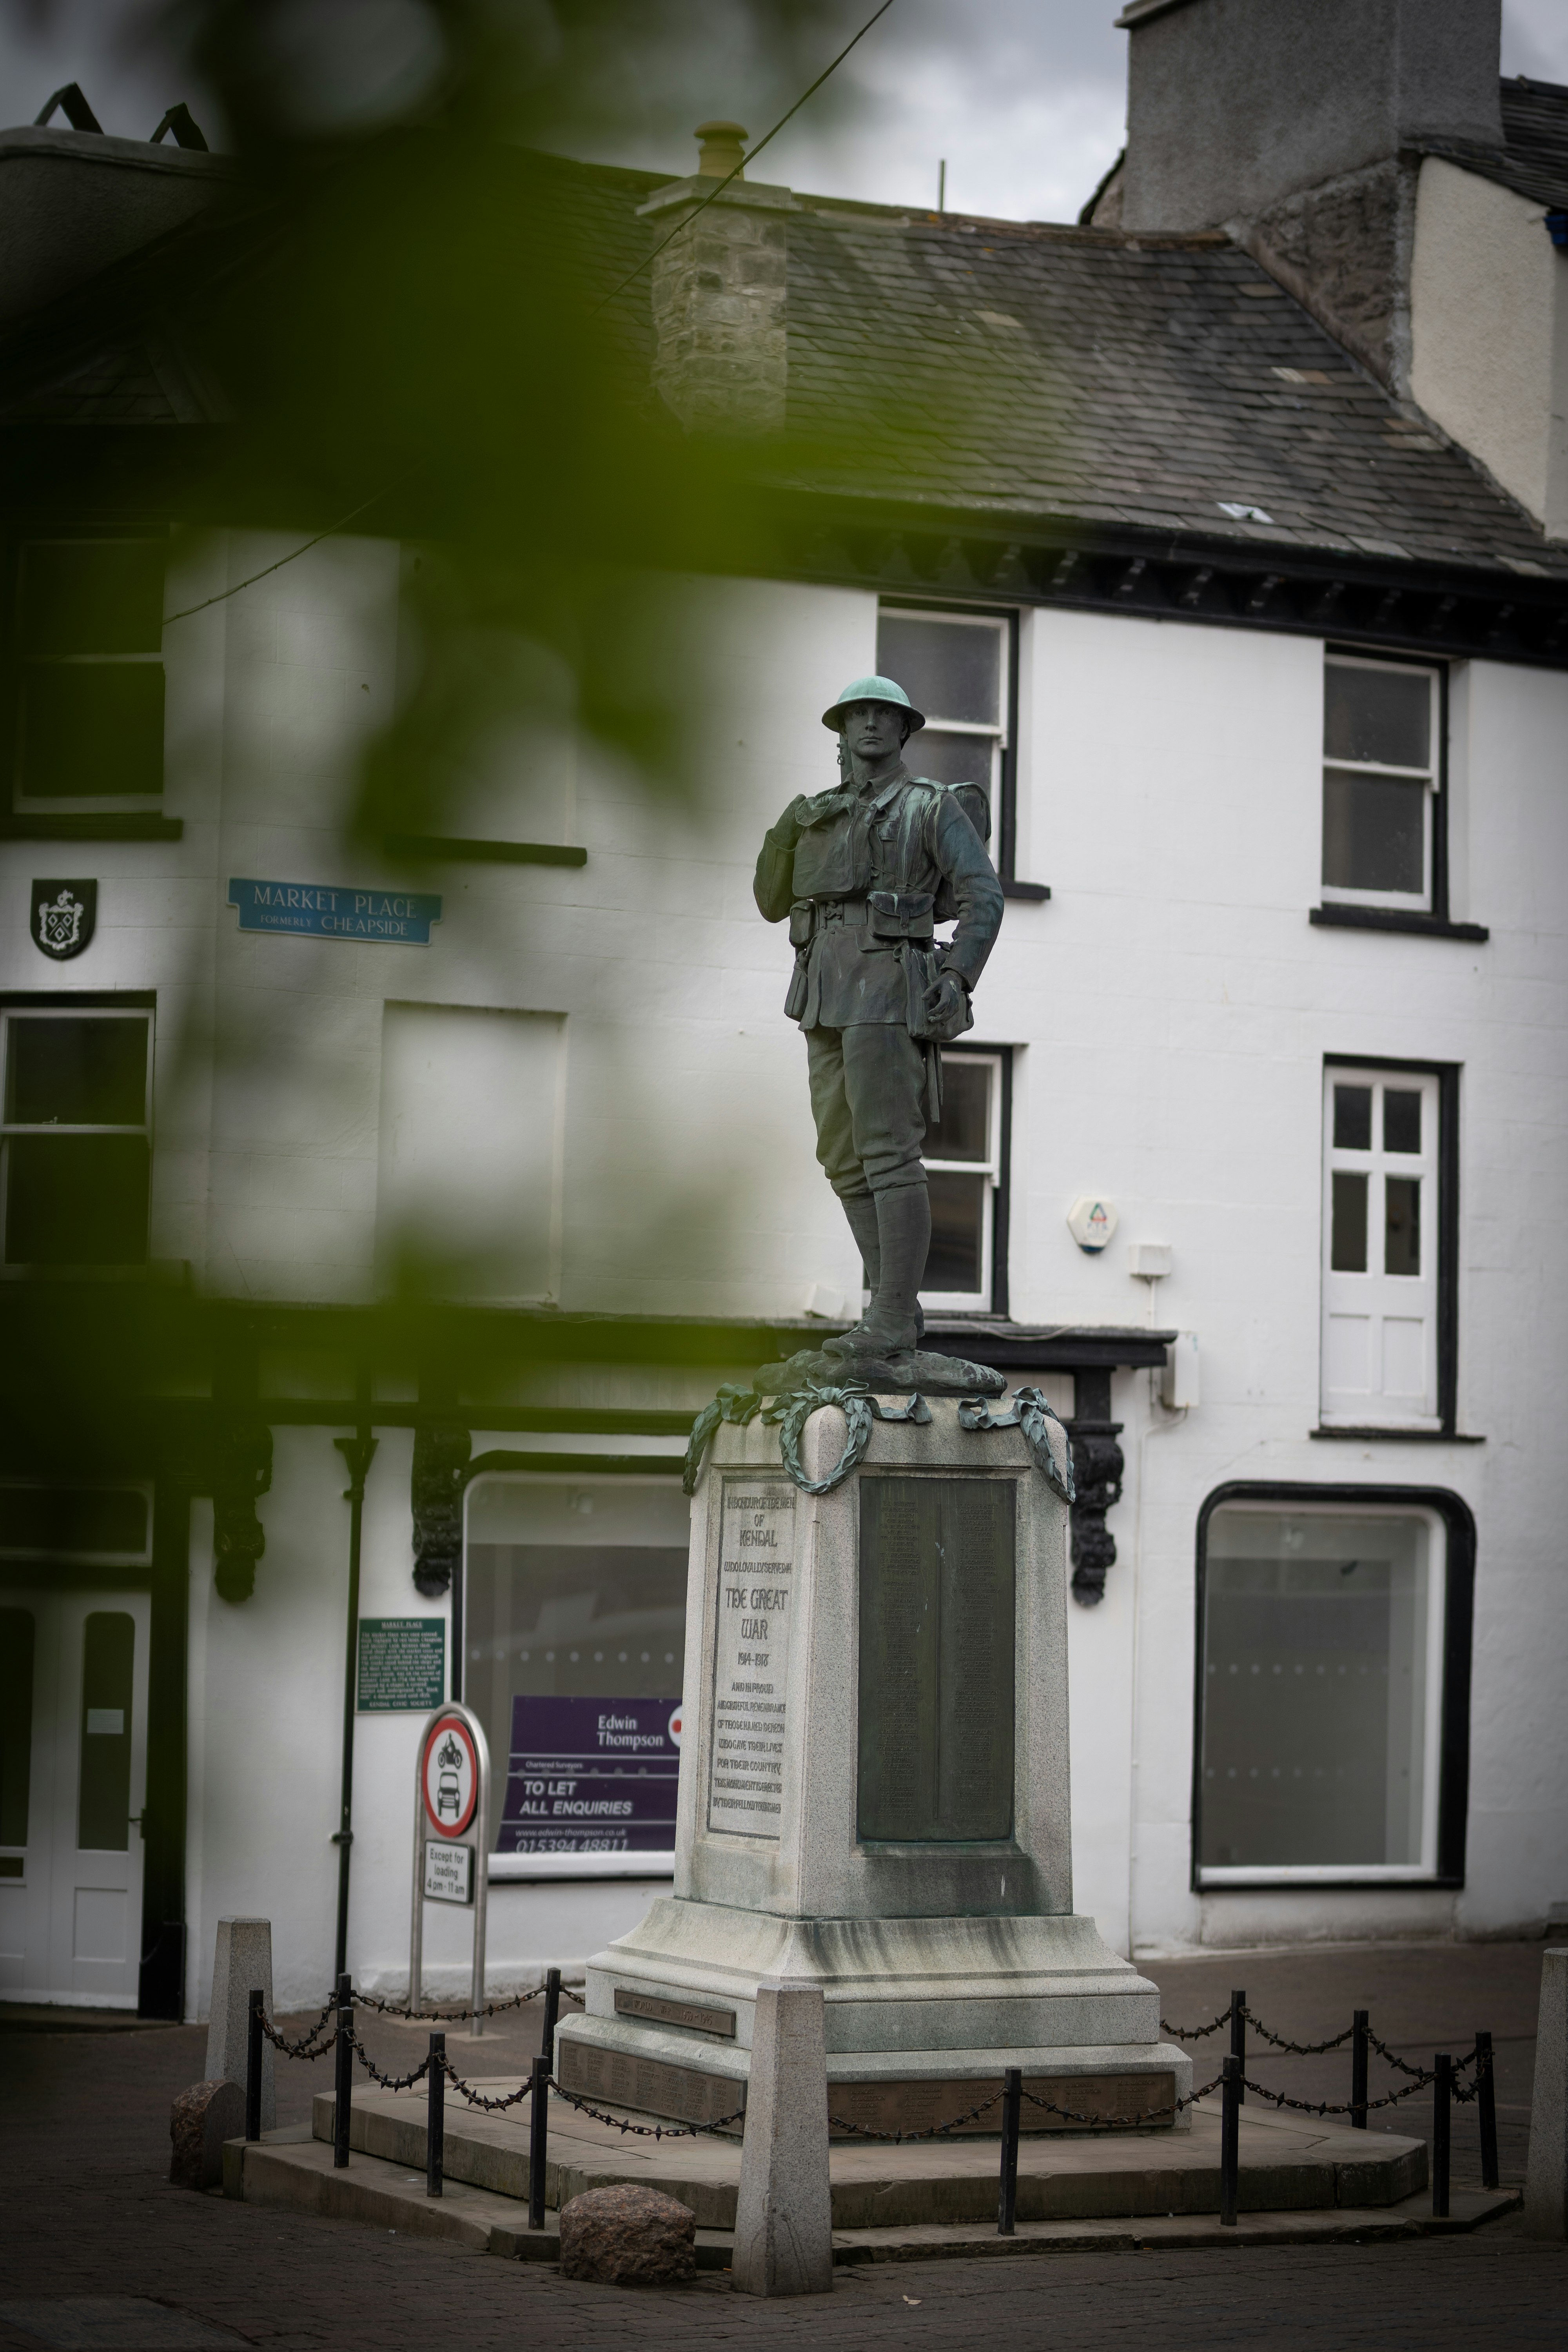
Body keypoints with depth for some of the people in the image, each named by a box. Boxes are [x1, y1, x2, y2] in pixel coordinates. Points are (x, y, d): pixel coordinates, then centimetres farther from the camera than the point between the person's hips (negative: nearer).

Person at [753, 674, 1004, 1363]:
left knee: (887, 1153, -12)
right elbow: (772, 904, 16)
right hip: (828, 1000, 7)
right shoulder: (821, 818, 20)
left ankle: (892, 1318, -13)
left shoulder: (933, 808, 1)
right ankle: (898, 1306, 13)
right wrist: (785, 834, -2)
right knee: (844, 1159, 7)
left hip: (889, 991, -7)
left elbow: (984, 897, -8)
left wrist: (958, 977, -21)